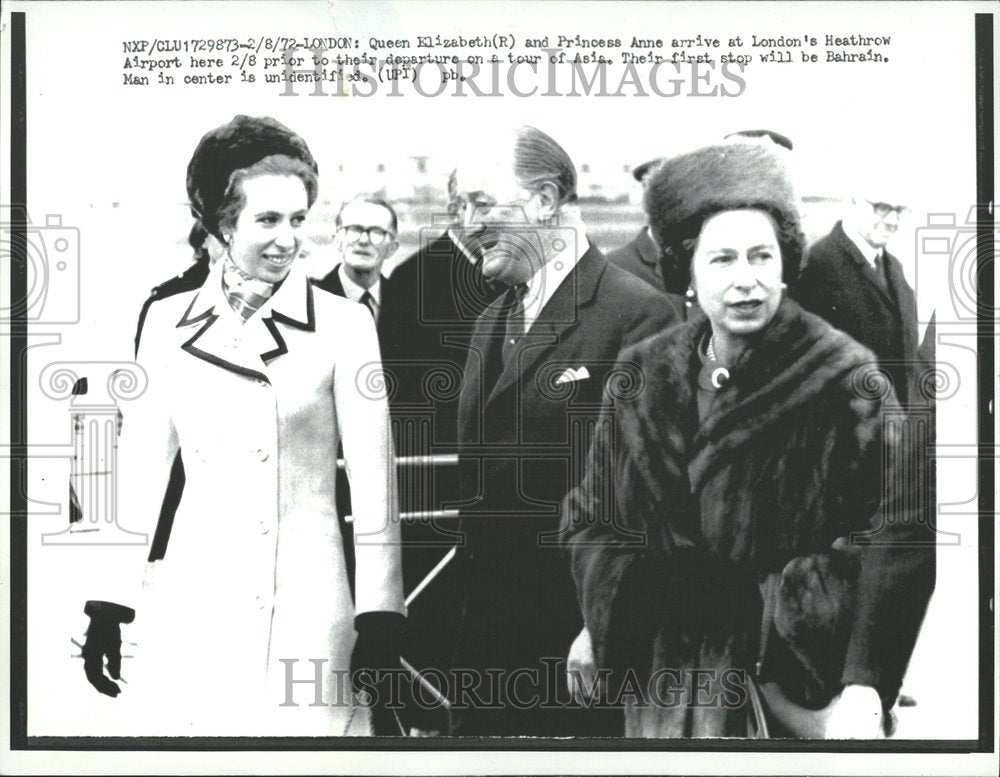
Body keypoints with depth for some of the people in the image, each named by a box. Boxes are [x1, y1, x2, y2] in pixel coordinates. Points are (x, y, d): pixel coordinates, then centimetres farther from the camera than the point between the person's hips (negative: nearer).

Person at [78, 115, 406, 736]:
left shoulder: (343, 325, -4)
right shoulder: (167, 321, 5)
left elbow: (374, 482, -2)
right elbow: (141, 469, 9)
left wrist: (380, 616, -5)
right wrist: (110, 604, 7)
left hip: (303, 608, -2)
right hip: (188, 604, 3)